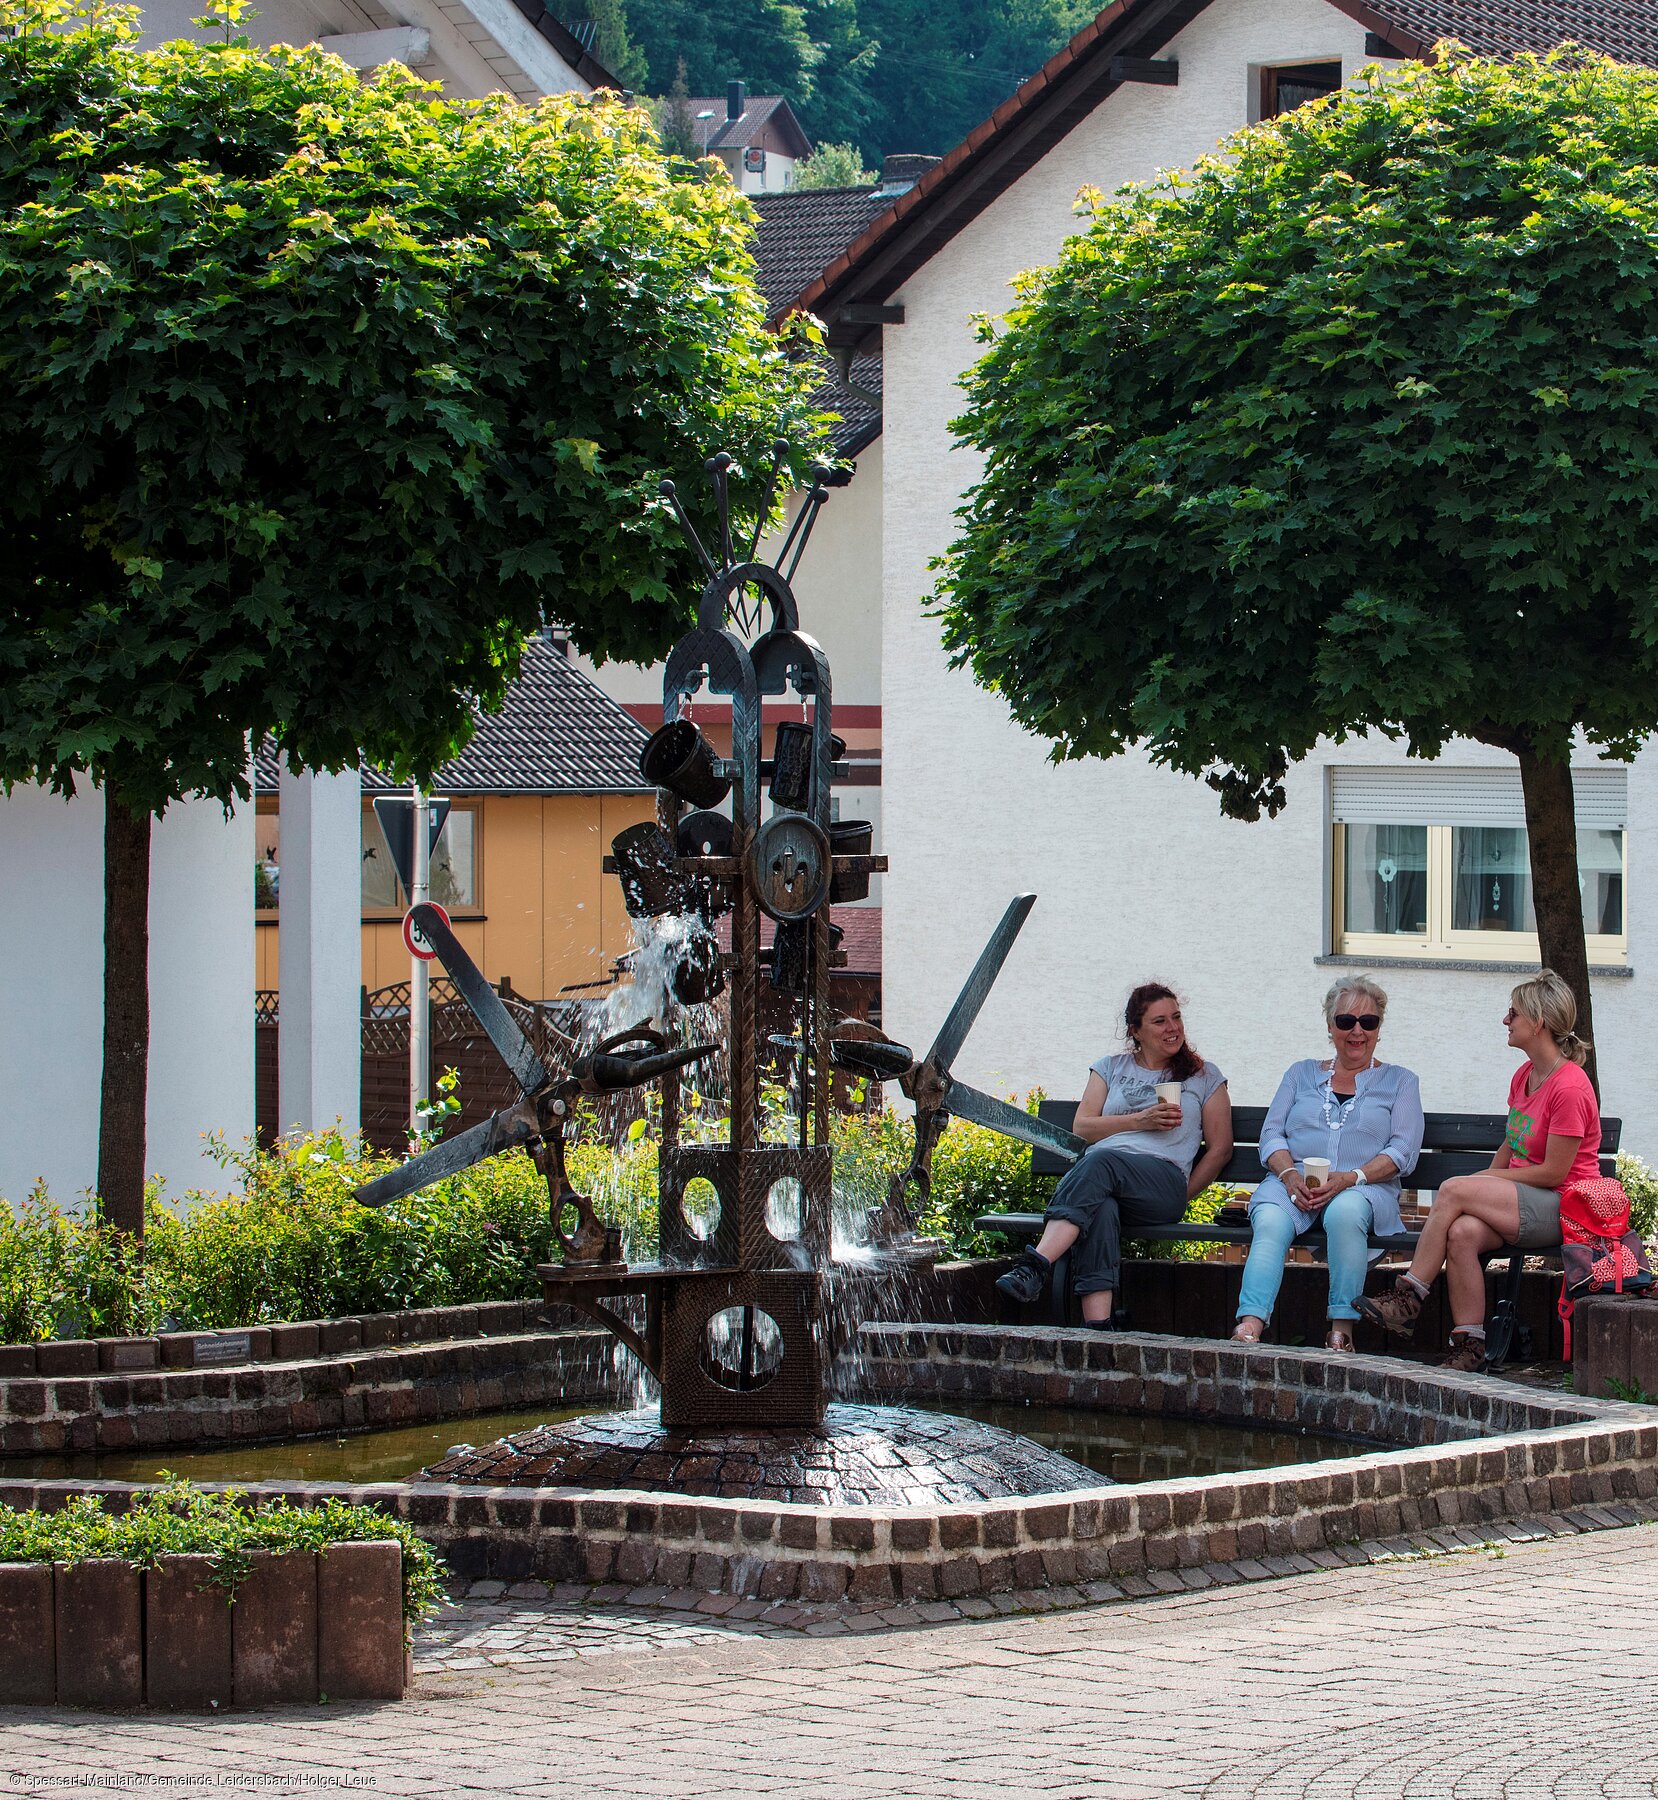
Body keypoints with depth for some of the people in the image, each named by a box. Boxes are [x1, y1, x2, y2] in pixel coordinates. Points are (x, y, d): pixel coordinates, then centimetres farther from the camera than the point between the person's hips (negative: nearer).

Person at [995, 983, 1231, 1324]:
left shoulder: (1204, 1077, 22)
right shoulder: (1111, 1068, 26)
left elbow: (1220, 1148, 16)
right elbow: (1081, 1127, 14)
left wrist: (1182, 1196, 4)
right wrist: (1140, 1120, 0)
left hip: (1164, 1178, -1)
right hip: (1095, 1174, 2)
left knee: (1099, 1163, -37)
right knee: (1099, 1210, -39)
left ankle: (1035, 1267, -53)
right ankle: (1097, 1328, -55)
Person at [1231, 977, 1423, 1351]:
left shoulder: (1399, 1081, 18)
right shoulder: (1302, 1074, 25)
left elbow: (1403, 1151, 4)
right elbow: (1271, 1133, 14)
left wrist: (1351, 1178, -13)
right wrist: (1290, 1174, -8)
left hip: (1364, 1189, -2)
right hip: (1293, 1184, 2)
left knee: (1344, 1212, -39)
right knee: (1270, 1221, -34)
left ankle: (1342, 1329, -36)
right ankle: (1250, 1325, -52)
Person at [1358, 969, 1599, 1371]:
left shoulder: (1570, 1088, -14)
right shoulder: (1524, 1076, 14)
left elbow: (1553, 1172, -15)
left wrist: (1483, 1182, -8)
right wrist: (1487, 1184, 5)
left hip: (1563, 1206, -7)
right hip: (1521, 1202, 7)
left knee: (1454, 1190, -24)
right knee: (1462, 1233, -25)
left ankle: (1408, 1297, -16)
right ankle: (1468, 1346, -26)